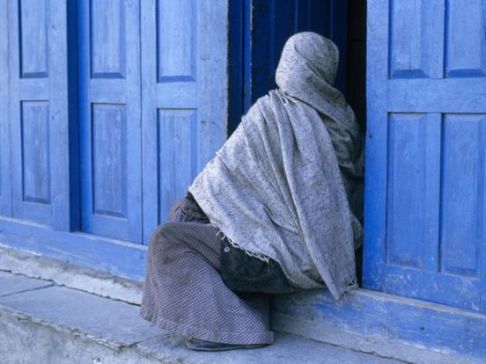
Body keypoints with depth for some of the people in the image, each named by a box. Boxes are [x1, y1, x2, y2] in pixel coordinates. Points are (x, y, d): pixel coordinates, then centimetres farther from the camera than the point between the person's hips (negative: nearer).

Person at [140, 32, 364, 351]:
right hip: (333, 251, 8)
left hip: (290, 254, -8)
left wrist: (190, 203, 10)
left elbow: (228, 168, -5)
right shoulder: (343, 119, 5)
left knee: (169, 239, -2)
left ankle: (230, 328, -5)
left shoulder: (271, 112, -12)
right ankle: (252, 322, 19)